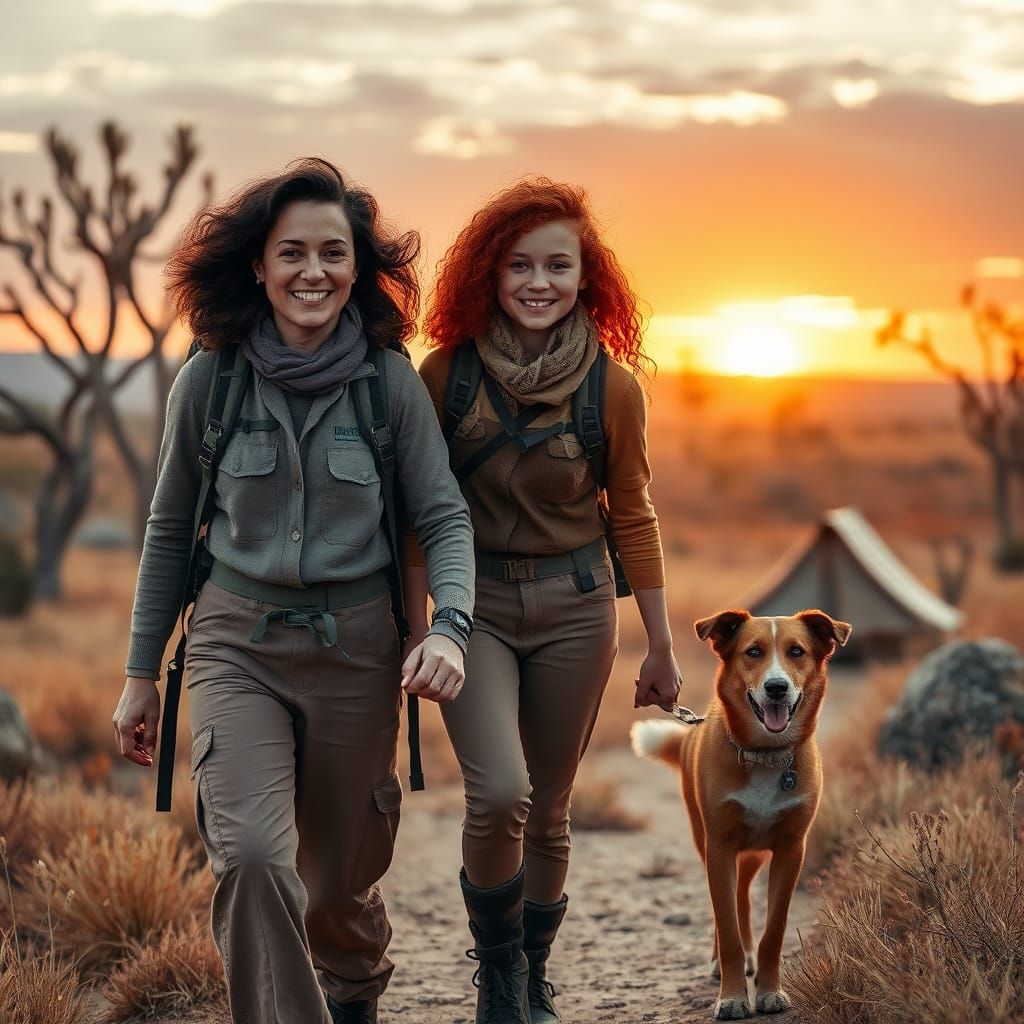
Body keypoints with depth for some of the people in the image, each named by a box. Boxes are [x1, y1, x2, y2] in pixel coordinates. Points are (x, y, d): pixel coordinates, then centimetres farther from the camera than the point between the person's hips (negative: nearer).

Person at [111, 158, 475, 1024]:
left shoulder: (392, 383, -5)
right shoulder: (210, 381, -4)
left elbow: (445, 518, -2)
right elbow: (170, 529, 6)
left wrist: (449, 628, -21)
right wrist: (142, 674, 8)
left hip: (356, 645, 1)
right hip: (238, 643, 0)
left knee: (342, 872, 14)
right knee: (251, 854, -23)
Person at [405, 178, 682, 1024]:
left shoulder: (612, 388, -4)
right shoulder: (447, 373, -6)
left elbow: (632, 517, 5)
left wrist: (662, 646, 9)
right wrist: (418, 629, -1)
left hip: (576, 608, 1)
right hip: (477, 604, -1)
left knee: (549, 813, 9)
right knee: (500, 795, -20)